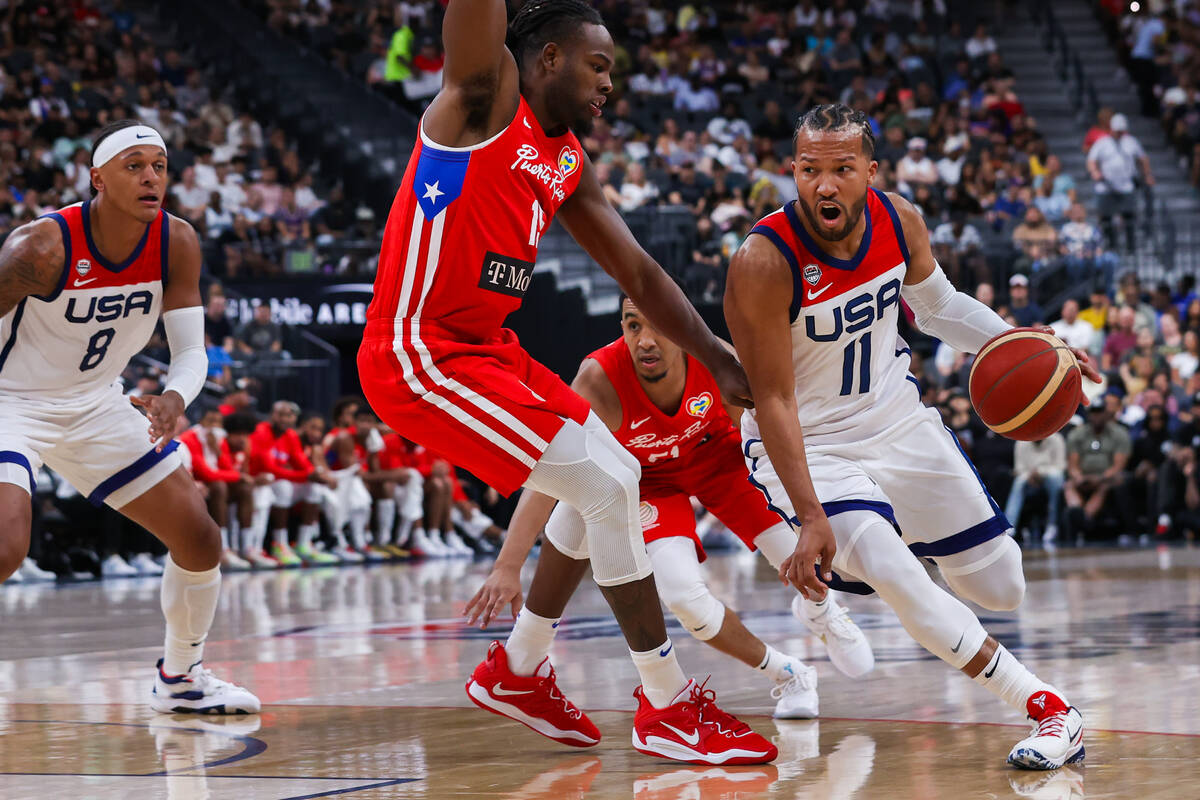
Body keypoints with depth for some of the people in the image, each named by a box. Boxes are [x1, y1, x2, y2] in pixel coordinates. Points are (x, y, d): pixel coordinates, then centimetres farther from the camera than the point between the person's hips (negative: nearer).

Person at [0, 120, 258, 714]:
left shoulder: (177, 244, -11)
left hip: (96, 406, 6)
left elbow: (191, 351, -9)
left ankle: (179, 678, 28)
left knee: (199, 538, 6)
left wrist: (175, 400, -30)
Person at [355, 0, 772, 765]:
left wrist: (720, 360, 13)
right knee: (610, 487, -13)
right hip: (420, 353, -10)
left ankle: (518, 669, 25)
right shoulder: (484, 94, -9)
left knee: (616, 482, 15)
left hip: (488, 349, 10)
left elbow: (639, 273, 17)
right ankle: (668, 704, -3)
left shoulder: (570, 166, 14)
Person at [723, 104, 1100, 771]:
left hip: (898, 418, 6)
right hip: (807, 442, -5)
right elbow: (772, 398, -24)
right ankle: (1048, 708, -18)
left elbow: (938, 305, 10)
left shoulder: (900, 222, -12)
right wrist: (812, 518, -29)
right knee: (897, 579, -29)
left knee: (1004, 590, 10)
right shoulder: (765, 261, -28)